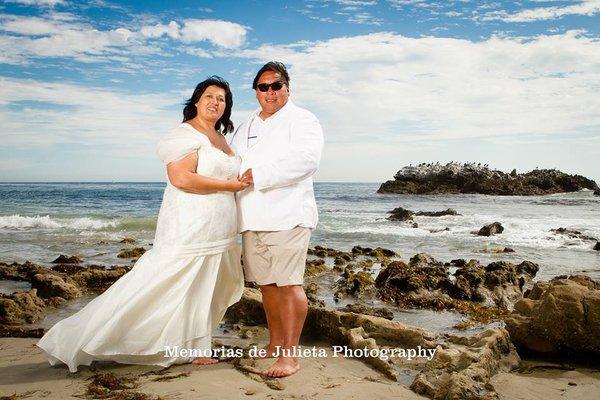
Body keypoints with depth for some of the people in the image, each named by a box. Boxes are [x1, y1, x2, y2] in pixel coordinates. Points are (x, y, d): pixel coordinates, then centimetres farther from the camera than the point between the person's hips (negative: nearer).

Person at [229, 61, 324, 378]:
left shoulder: (301, 120, 0)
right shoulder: (245, 128, 23)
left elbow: (306, 159, -17)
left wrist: (258, 174, -18)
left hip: (286, 214, -7)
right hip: (252, 218, 7)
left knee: (288, 283, -9)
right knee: (266, 283, 12)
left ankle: (289, 355, -3)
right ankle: (275, 344, 26)